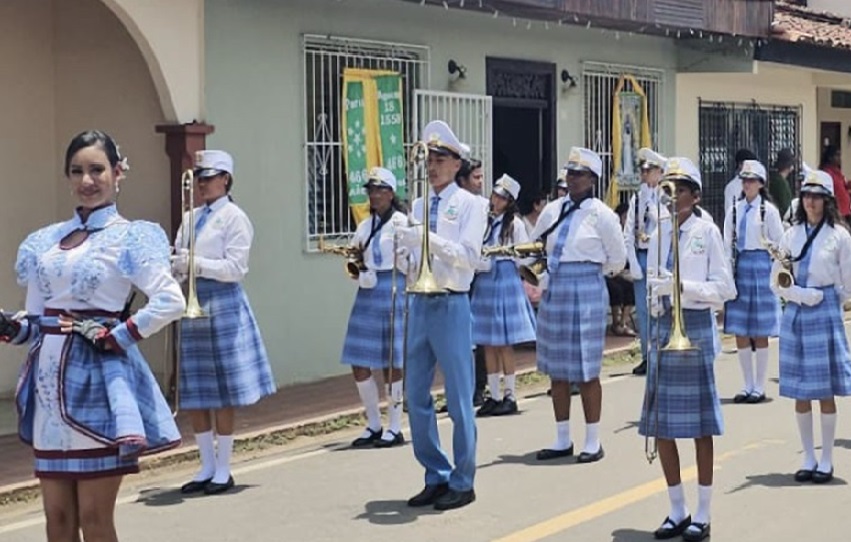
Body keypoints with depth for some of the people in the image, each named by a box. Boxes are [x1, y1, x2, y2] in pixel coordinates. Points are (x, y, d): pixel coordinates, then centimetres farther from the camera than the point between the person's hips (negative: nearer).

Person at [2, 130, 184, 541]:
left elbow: (171, 302, -15)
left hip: (97, 377, -6)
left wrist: (114, 337, -14)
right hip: (50, 379, 6)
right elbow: (36, 317, 15)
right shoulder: (45, 241, 13)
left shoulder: (129, 238, -4)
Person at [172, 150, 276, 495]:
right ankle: (206, 467, 18)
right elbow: (179, 262, 15)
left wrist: (196, 263, -20)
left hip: (223, 307, -6)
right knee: (193, 395, 7)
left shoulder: (234, 217, -4)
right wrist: (174, 267, -7)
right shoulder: (190, 218, 15)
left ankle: (223, 471, 9)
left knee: (223, 393, 0)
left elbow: (236, 268, -12)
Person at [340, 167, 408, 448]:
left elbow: (409, 266, -8)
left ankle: (395, 428, 10)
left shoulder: (402, 222, -4)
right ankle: (373, 425, 19)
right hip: (367, 293, 6)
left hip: (393, 294, -6)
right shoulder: (365, 226, 14)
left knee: (391, 363, 0)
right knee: (359, 364, 5)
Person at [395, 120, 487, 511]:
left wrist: (428, 238, -24)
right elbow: (411, 257, 15)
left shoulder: (469, 204, -4)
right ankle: (436, 476, 22)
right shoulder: (418, 205, 12)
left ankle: (461, 483, 12)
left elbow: (469, 256, -16)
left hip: (451, 305, -6)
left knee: (458, 397, 1)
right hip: (420, 303, 6)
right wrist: (405, 247, -5)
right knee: (416, 395, 9)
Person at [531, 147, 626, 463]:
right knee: (556, 370, 10)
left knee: (586, 371, -2)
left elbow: (617, 260, 2)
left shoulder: (601, 214, -6)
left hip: (585, 294, -6)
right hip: (554, 292, 6)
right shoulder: (553, 210, 9)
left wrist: (589, 272, 7)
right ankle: (563, 440, 20)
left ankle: (593, 442, 8)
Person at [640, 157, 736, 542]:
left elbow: (724, 288, -7)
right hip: (663, 327, 5)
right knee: (661, 424, 6)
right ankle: (677, 511, 19)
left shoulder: (707, 231, -3)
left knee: (700, 423, 1)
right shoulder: (658, 233, 10)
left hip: (695, 327, -5)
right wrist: (655, 299, -4)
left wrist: (683, 285, -19)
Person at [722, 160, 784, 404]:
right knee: (740, 332, 7)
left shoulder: (768, 210, -4)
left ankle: (759, 387, 9)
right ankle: (747, 385, 17)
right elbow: (727, 244, 10)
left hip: (761, 266, -5)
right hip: (738, 266, 5)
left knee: (759, 333, 1)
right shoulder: (735, 210, 8)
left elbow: (779, 244, 0)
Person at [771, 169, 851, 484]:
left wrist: (825, 300, 5)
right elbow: (776, 281, 5)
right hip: (795, 314, 3)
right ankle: (809, 459, 16)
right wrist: (801, 295, -9)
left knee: (825, 392, 1)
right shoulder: (792, 234, 7)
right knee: (799, 392, 6)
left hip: (825, 315, -3)